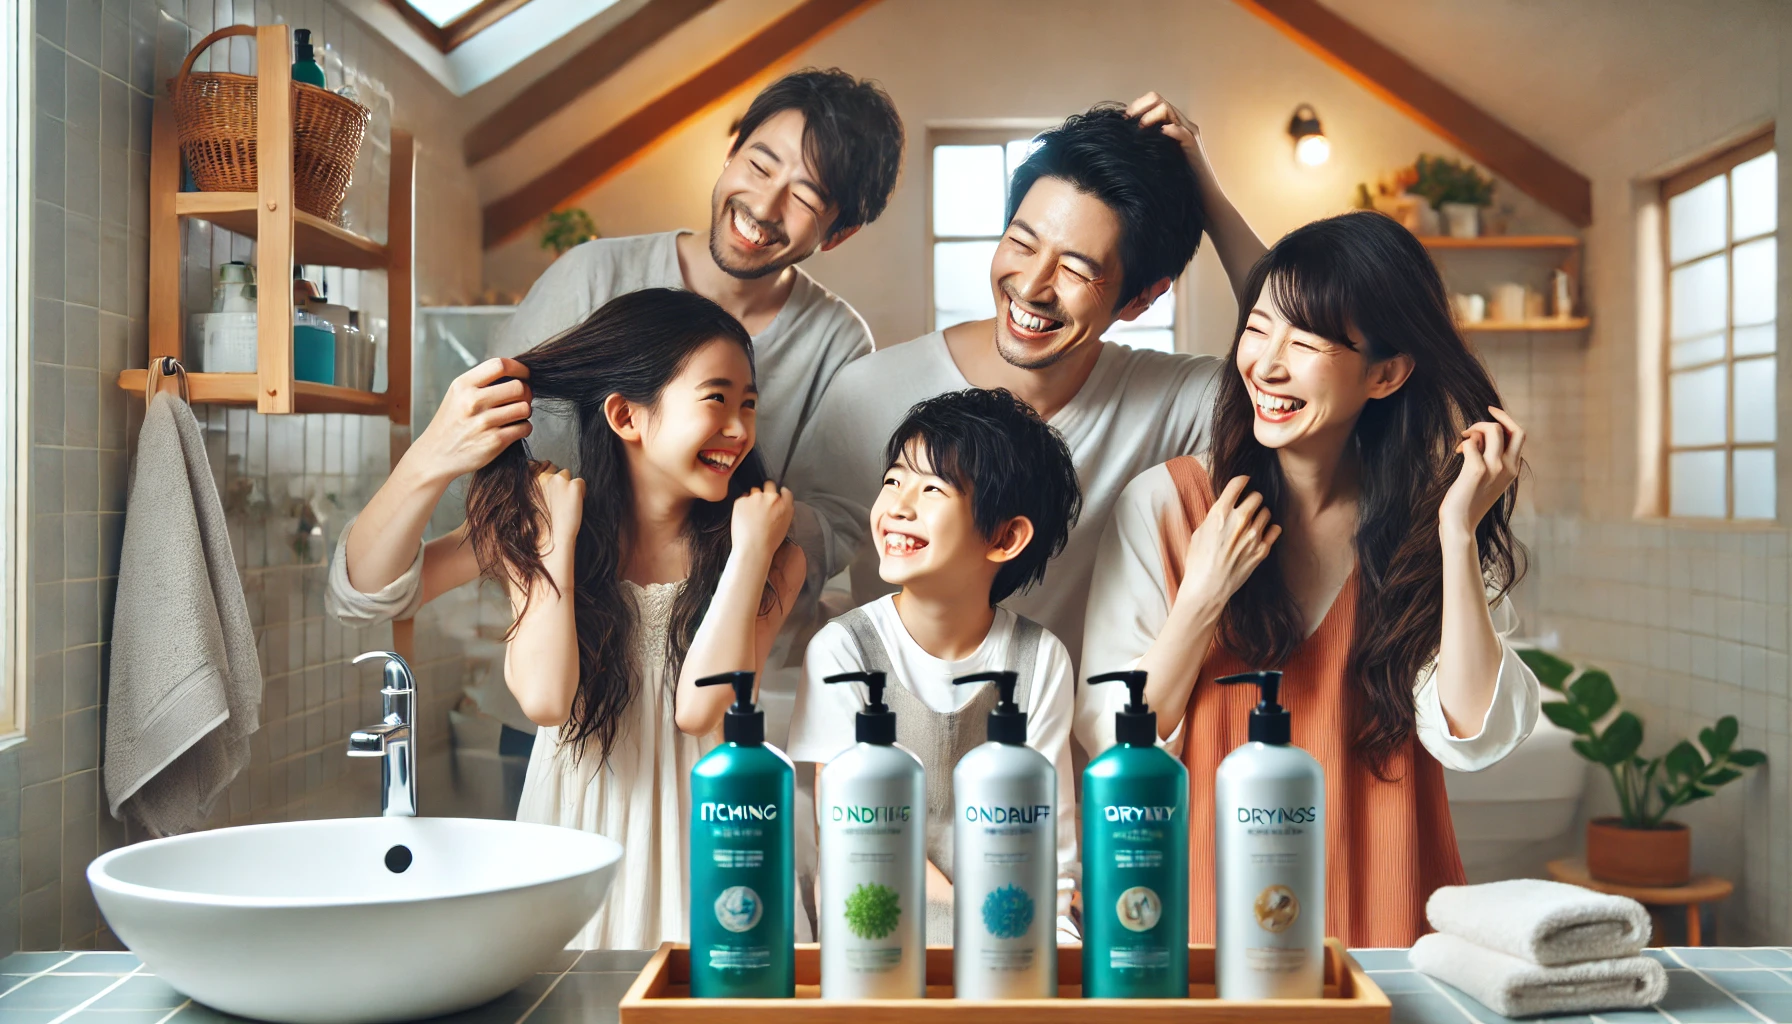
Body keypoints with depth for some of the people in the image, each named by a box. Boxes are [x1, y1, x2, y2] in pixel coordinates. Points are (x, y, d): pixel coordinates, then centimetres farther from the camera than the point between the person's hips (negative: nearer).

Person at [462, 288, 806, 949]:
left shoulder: (772, 559, -2)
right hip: (576, 827, 1)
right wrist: (557, 536, -8)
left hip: (694, 830, 0)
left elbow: (699, 708, -15)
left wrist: (751, 548, -12)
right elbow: (544, 699, -12)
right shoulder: (543, 530, 2)